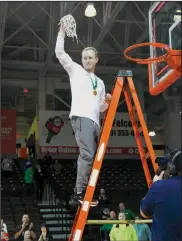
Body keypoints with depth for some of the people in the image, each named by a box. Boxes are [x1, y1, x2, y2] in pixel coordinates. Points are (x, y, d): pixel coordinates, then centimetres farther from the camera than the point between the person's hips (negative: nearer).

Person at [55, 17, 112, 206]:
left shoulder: (100, 82, 29)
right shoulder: (75, 70, 17)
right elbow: (59, 53, 7)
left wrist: (107, 102, 8)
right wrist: (62, 32, 3)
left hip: (95, 121, 7)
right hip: (81, 117, -7)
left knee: (92, 157, -1)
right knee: (87, 155, -23)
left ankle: (82, 194, 1)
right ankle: (78, 194, -25)